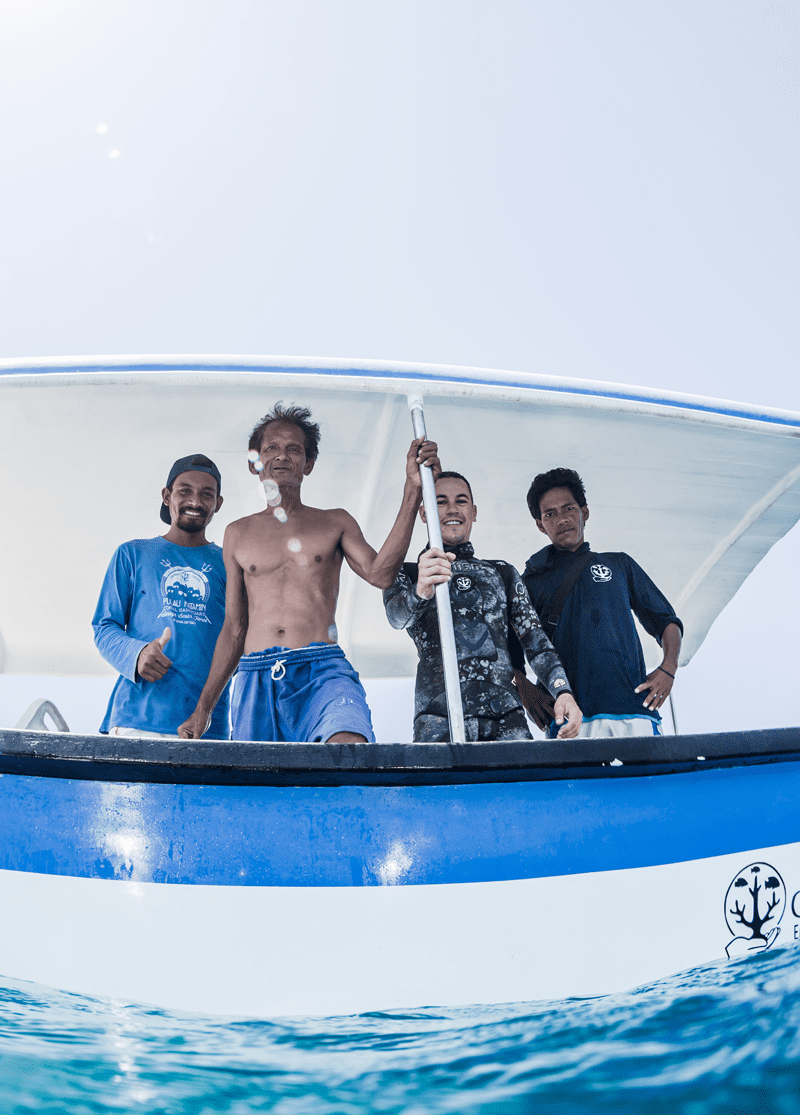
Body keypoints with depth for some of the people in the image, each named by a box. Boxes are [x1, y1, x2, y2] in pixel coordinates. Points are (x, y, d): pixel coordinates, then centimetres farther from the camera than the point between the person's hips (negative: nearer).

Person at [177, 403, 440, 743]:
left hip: (322, 671, -2)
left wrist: (413, 490, -10)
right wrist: (203, 708, 16)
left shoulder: (335, 523, 16)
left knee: (351, 745, -31)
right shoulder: (238, 534, 19)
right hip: (256, 677, 3)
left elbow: (380, 574, -4)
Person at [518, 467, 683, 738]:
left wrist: (668, 668, 5)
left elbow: (666, 621, 23)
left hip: (634, 710, 1)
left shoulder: (619, 564, 22)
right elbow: (510, 659, 12)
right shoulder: (531, 581, 16)